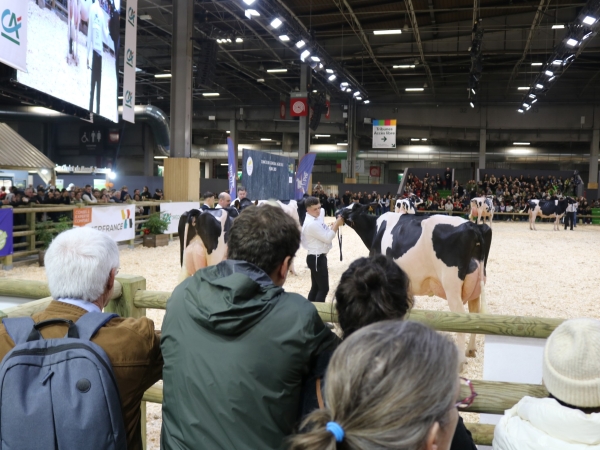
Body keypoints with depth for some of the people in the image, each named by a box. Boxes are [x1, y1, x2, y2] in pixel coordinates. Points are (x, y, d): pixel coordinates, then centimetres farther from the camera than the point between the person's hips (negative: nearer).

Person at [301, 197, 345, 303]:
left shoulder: (315, 219, 8)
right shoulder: (311, 224, -23)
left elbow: (324, 233, 18)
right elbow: (328, 238, -21)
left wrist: (335, 224, 5)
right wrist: (337, 224, -16)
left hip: (317, 257, 10)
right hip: (317, 258, -10)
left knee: (316, 287, 15)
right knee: (323, 288, -7)